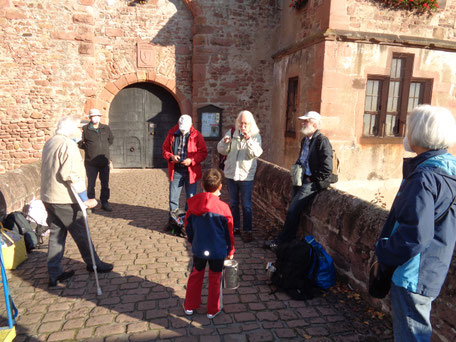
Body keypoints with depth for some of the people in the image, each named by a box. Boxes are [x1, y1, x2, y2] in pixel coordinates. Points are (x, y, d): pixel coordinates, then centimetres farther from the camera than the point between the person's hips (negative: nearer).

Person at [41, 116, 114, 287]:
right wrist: (85, 199, -20)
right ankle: (93, 264, 23)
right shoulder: (68, 145, -17)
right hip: (65, 200, -9)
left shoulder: (49, 143, 13)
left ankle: (55, 274, 19)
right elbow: (73, 175, -24)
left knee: (56, 234, 13)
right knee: (81, 233, 7)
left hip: (48, 198, 9)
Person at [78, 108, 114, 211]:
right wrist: (89, 148, -5)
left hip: (104, 162, 3)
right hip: (91, 163, -3)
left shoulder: (106, 128, 9)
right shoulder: (85, 129, -1)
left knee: (105, 184, 9)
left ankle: (104, 202, 20)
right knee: (91, 184, 5)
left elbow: (111, 140, 21)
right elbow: (80, 143, 2)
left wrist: (104, 147, 12)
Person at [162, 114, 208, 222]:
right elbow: (165, 149, 10)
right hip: (175, 171, 2)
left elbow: (203, 152, -3)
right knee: (173, 198, 7)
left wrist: (191, 160, -17)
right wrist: (171, 156, -11)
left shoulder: (197, 135, -4)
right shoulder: (172, 134, 3)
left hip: (191, 171, -2)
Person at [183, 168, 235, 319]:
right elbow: (229, 233, -9)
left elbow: (188, 228, 3)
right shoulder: (223, 207, -19)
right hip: (218, 251, -2)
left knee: (195, 276, 21)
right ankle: (213, 310, 31)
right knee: (215, 280, 16)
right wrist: (230, 250, 6)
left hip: (198, 250, 3)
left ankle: (189, 306, 36)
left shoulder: (193, 204, -9)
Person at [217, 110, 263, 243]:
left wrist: (249, 140, -29)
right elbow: (221, 150, 2)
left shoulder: (255, 136, -3)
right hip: (231, 174, 4)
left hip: (246, 175, -3)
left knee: (246, 205, 1)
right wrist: (225, 142, -18)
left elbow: (256, 153, -18)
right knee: (233, 203, 15)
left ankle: (247, 230, 12)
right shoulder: (232, 133, 4)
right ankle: (235, 227, 30)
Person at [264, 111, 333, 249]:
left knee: (293, 209, -12)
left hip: (313, 182, -8)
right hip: (301, 180, 8)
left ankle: (283, 239, 0)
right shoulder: (305, 140, 15)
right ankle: (289, 238, 16)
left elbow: (327, 169, -16)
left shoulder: (322, 141, -12)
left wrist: (312, 180, -12)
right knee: (293, 208, 4)